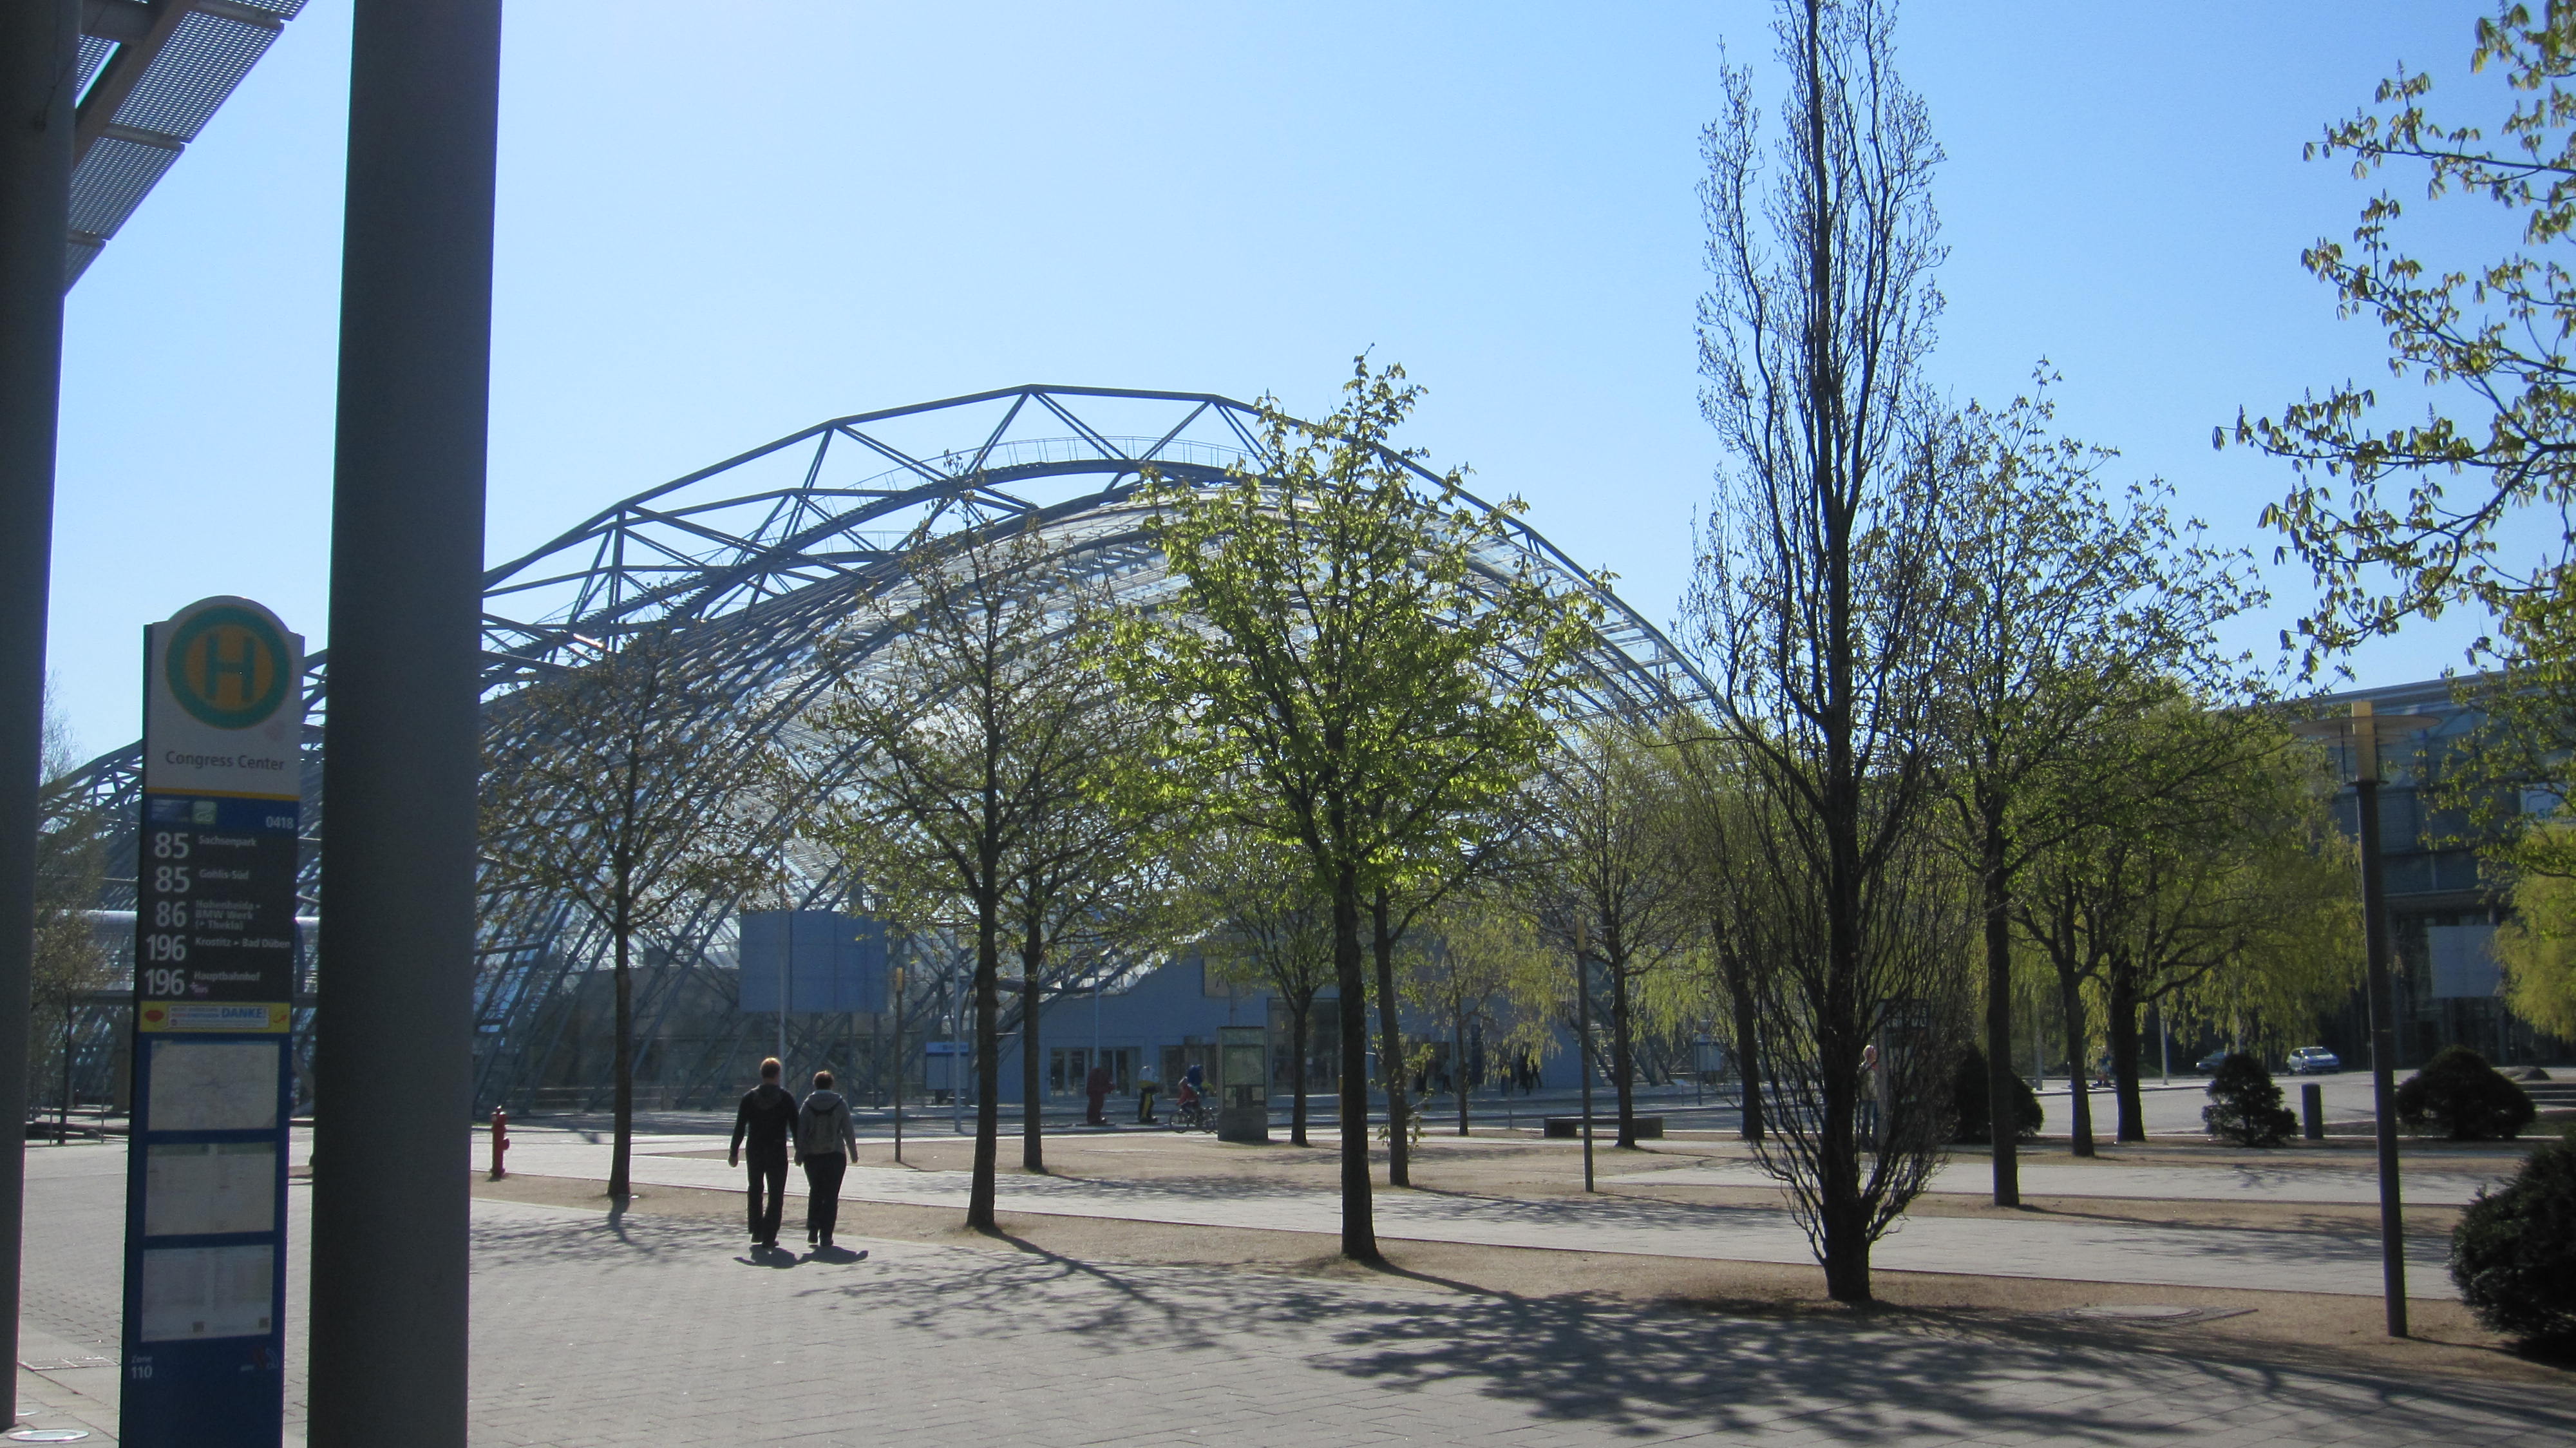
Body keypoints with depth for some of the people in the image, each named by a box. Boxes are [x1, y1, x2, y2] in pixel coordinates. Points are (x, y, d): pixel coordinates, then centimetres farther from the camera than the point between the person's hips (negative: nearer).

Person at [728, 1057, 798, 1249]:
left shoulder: (749, 1097, 1)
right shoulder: (786, 1098, -4)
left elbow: (739, 1127, 0)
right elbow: (795, 1126, -4)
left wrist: (734, 1152, 5)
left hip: (755, 1151, 2)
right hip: (777, 1152, -2)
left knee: (755, 1191, 18)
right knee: (776, 1195, 2)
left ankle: (757, 1232, 20)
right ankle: (769, 1236, -5)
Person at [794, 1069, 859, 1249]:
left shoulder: (807, 1105, 1)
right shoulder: (840, 1104, 0)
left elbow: (800, 1132, -2)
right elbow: (849, 1131, 1)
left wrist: (799, 1154, 4)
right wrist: (853, 1152, 11)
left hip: (812, 1156, 1)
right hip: (835, 1155, -1)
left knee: (815, 1192, 18)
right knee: (831, 1196, 3)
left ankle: (812, 1229, 4)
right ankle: (826, 1235, -3)